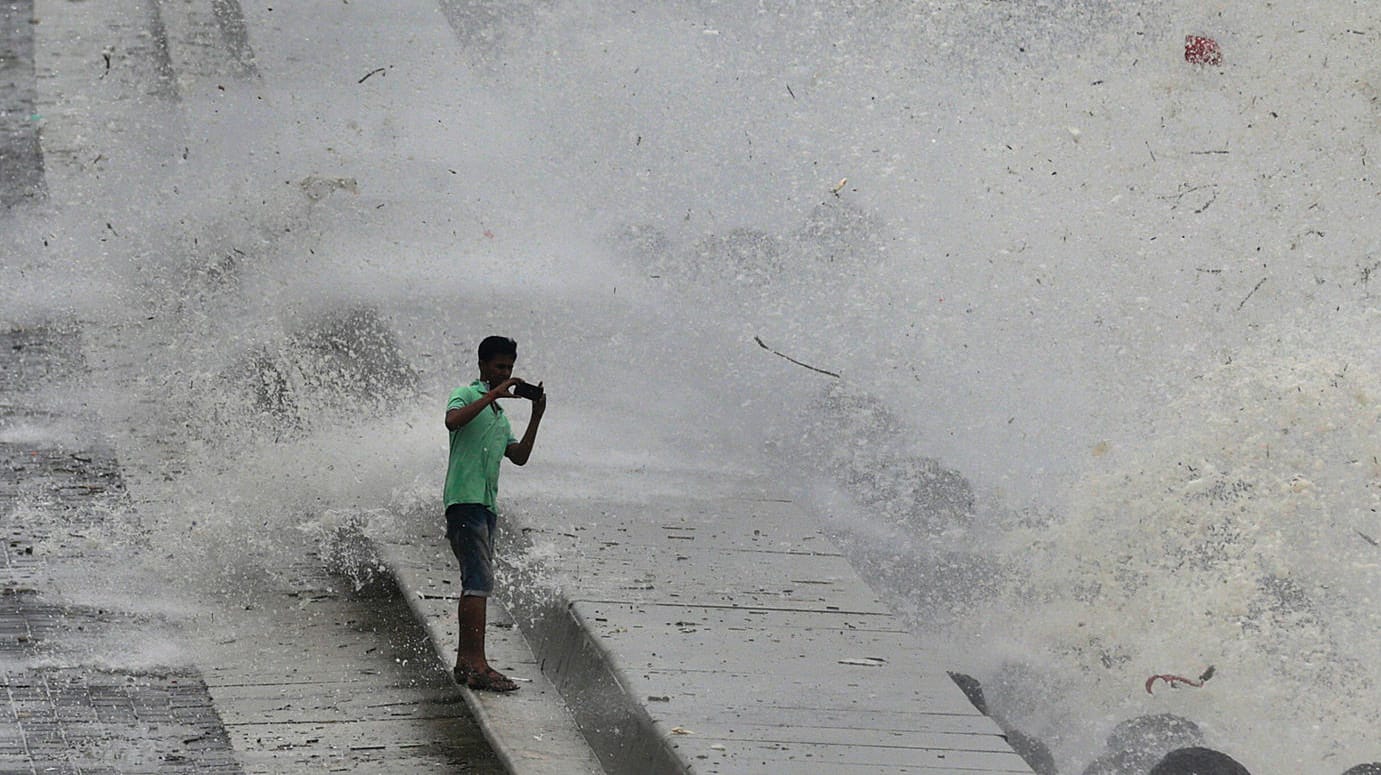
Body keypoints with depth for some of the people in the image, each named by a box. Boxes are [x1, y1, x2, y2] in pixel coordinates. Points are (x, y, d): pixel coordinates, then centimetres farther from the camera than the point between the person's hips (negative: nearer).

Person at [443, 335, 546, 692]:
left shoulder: (500, 415, 26)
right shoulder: (466, 395, 1)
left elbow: (519, 456, 19)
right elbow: (453, 421, -22)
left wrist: (536, 417, 11)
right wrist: (492, 395, -22)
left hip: (487, 503, 9)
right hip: (465, 499, -9)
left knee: (475, 582, 8)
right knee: (479, 580, -16)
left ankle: (465, 661, 11)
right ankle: (477, 664, -21)